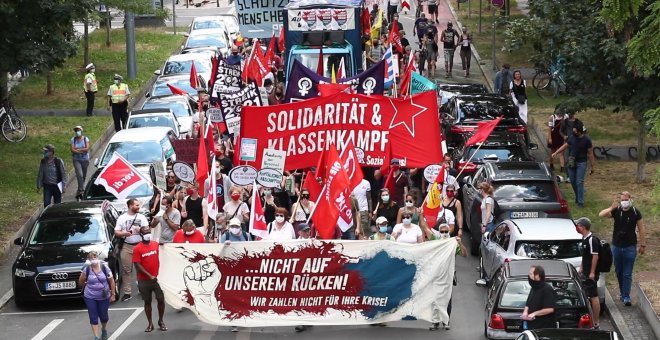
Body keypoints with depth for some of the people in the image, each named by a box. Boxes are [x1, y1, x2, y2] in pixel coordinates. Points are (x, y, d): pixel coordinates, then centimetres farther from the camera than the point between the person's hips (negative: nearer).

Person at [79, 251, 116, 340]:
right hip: (90, 298, -1)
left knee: (103, 316, 14)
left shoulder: (105, 268, -8)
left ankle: (104, 330, 44)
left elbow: (112, 282, -2)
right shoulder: (86, 270, -9)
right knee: (93, 318, -3)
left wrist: (113, 294, -2)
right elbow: (80, 282, 6)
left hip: (104, 297, 1)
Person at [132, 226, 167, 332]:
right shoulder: (137, 249, -6)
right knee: (147, 301, 6)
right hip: (144, 280, -2)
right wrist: (150, 276, -14)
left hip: (158, 278, 2)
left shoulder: (156, 244, 3)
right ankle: (150, 324, 14)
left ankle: (161, 321, 16)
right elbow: (137, 265, -9)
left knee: (161, 299, 0)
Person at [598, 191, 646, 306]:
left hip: (630, 247, -3)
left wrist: (643, 245, -1)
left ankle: (626, 297, -4)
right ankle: (623, 292, 28)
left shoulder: (635, 212, -5)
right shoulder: (616, 211, -2)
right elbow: (601, 214, -14)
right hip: (616, 246, 3)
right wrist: (611, 208, -29)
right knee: (618, 271, 13)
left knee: (627, 274, -4)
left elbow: (641, 229, 0)